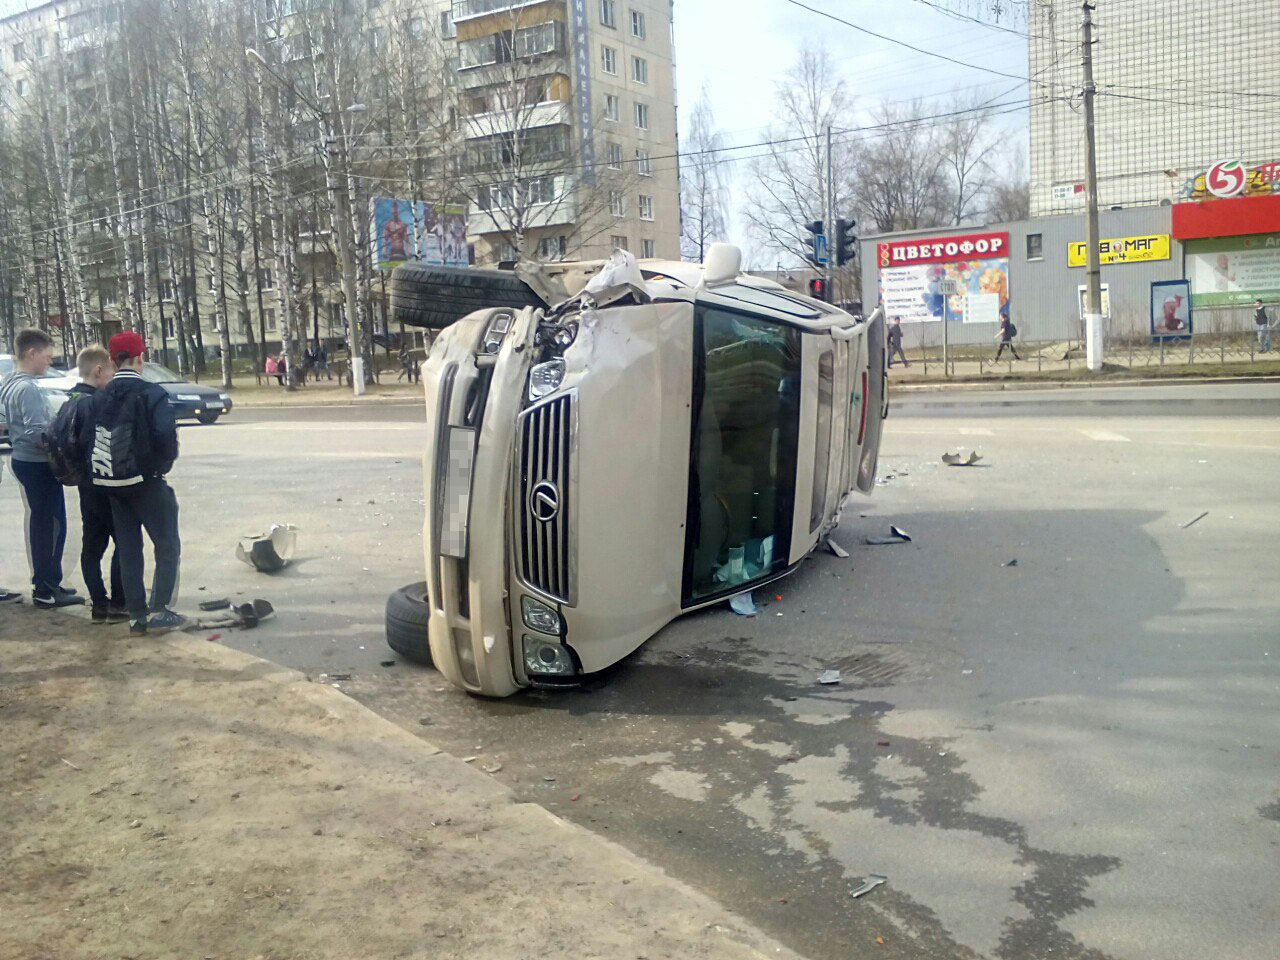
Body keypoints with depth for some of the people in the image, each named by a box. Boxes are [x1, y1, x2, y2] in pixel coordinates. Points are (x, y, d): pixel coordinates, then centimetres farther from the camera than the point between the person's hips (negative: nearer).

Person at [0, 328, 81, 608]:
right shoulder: (28, 388, -19)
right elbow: (38, 434, -25)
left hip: (24, 460, 10)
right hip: (38, 466, -10)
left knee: (41, 526, 17)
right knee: (49, 528, -4)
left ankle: (47, 583, 26)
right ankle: (46, 591, 2)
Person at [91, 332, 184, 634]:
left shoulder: (100, 397, 3)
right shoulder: (150, 393, -13)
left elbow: (88, 439, 4)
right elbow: (165, 435, -21)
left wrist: (101, 475, 14)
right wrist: (165, 462, -2)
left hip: (113, 484, 6)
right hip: (147, 482, -5)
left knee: (128, 550, 12)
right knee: (167, 545, 5)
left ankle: (136, 615, 16)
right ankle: (158, 610, -1)